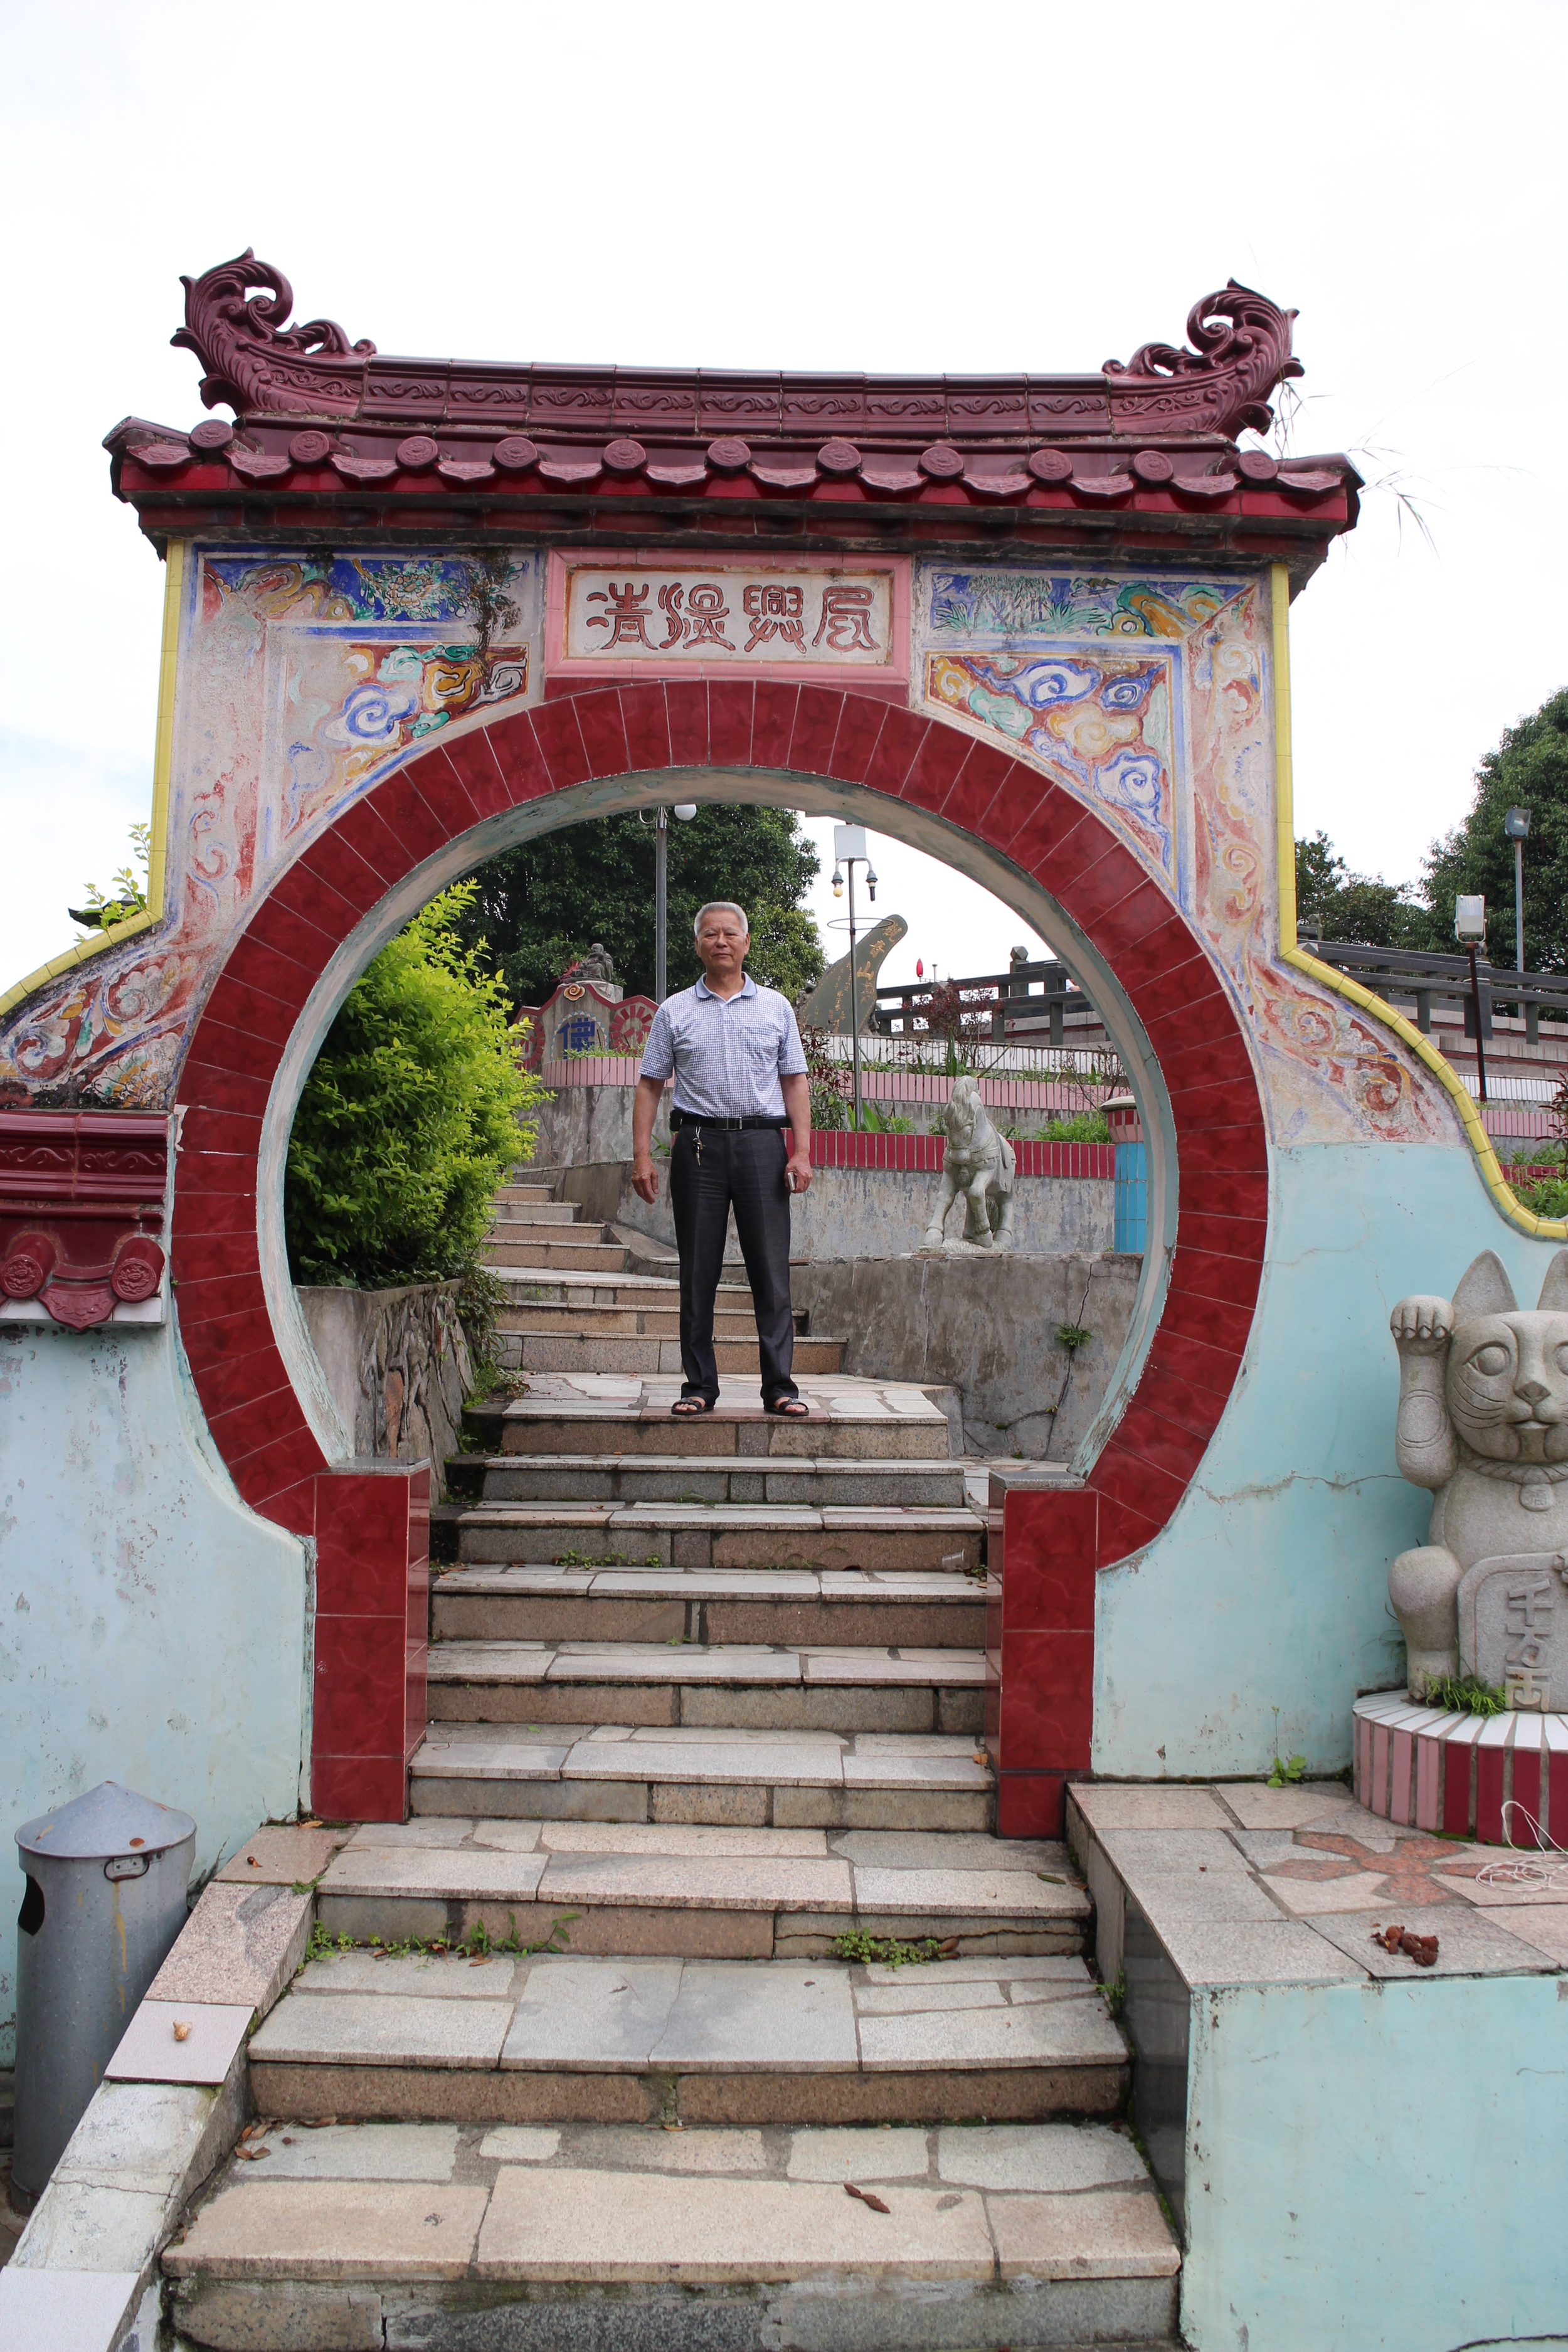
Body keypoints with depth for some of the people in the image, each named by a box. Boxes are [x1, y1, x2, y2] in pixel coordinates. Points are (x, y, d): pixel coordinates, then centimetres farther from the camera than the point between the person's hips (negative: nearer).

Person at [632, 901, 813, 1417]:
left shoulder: (775, 1006, 12)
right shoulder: (675, 1011, 10)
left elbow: (795, 1082, 10)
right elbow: (649, 1085, 9)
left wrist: (802, 1151, -1)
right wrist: (642, 1156, 0)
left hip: (762, 1143, 0)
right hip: (699, 1143, 0)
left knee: (771, 1268, -3)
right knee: (698, 1271, 2)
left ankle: (779, 1385, 2)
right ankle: (699, 1385, 10)